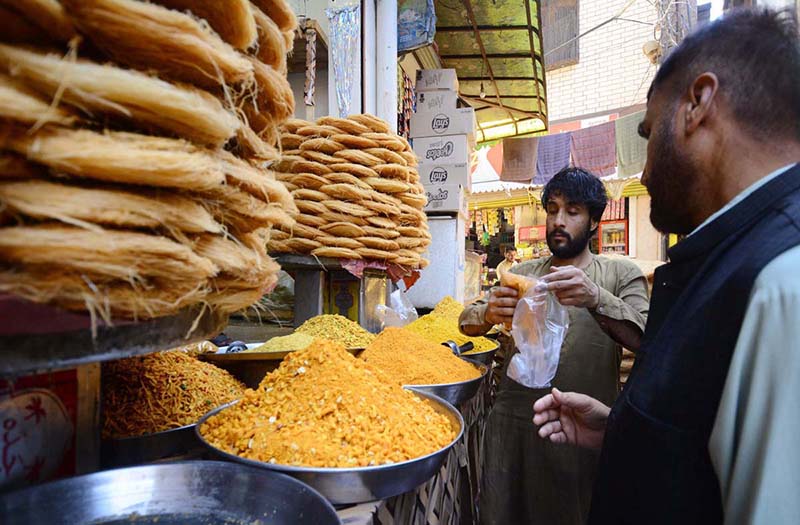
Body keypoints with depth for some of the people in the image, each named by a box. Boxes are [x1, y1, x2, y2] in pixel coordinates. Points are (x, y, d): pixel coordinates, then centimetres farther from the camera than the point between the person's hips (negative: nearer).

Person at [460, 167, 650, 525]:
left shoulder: (622, 274, 2)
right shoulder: (522, 273, 12)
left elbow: (644, 340, -15)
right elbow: (467, 321, 3)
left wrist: (595, 299, -33)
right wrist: (488, 313, -20)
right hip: (512, 425, 3)